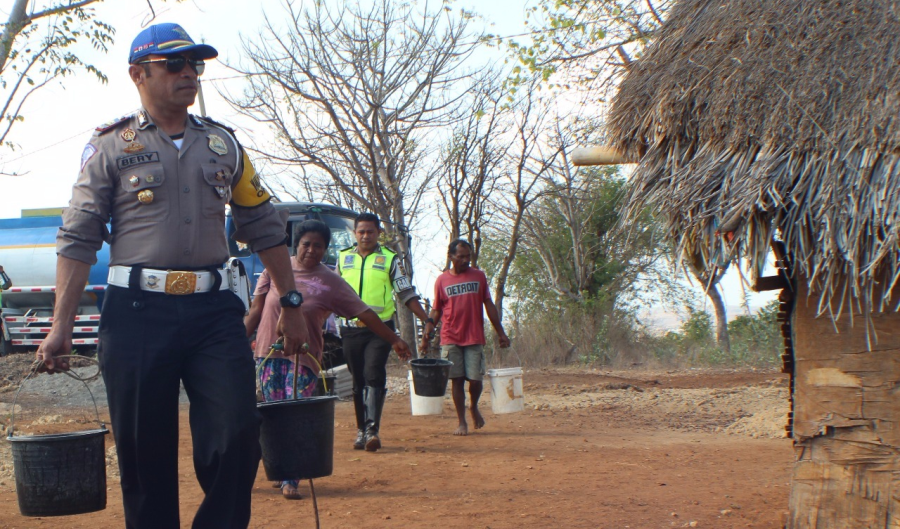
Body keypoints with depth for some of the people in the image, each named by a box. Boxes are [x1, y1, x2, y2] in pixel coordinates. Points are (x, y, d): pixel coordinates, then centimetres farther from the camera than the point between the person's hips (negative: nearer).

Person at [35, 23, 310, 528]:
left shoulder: (222, 142, 14)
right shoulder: (111, 146, 4)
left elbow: (264, 227, 18)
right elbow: (79, 240, 0)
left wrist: (291, 303, 14)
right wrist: (61, 327, -8)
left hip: (214, 310, 3)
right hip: (138, 311, -2)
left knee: (238, 437, -7)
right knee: (145, 449, 3)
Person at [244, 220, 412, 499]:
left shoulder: (331, 282, 1)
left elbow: (364, 314, 2)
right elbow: (256, 310, 9)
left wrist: (394, 340, 1)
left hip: (304, 358, -2)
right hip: (268, 351, 2)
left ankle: (290, 481, -4)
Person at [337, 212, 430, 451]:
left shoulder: (390, 259, 2)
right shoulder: (343, 257, 10)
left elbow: (407, 294, 1)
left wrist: (427, 320, -7)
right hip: (351, 329, 3)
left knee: (374, 375, -15)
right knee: (358, 382, 7)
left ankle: (372, 429, -20)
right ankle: (361, 430, 15)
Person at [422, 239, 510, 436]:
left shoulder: (479, 276, 8)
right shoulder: (442, 280, 6)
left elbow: (489, 305, 11)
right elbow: (436, 309, 10)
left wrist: (500, 333, 7)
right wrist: (428, 330, -5)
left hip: (475, 338, 0)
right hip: (450, 339, 0)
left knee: (476, 379, -6)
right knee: (457, 380, -1)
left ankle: (474, 407, 25)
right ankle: (462, 422, 9)